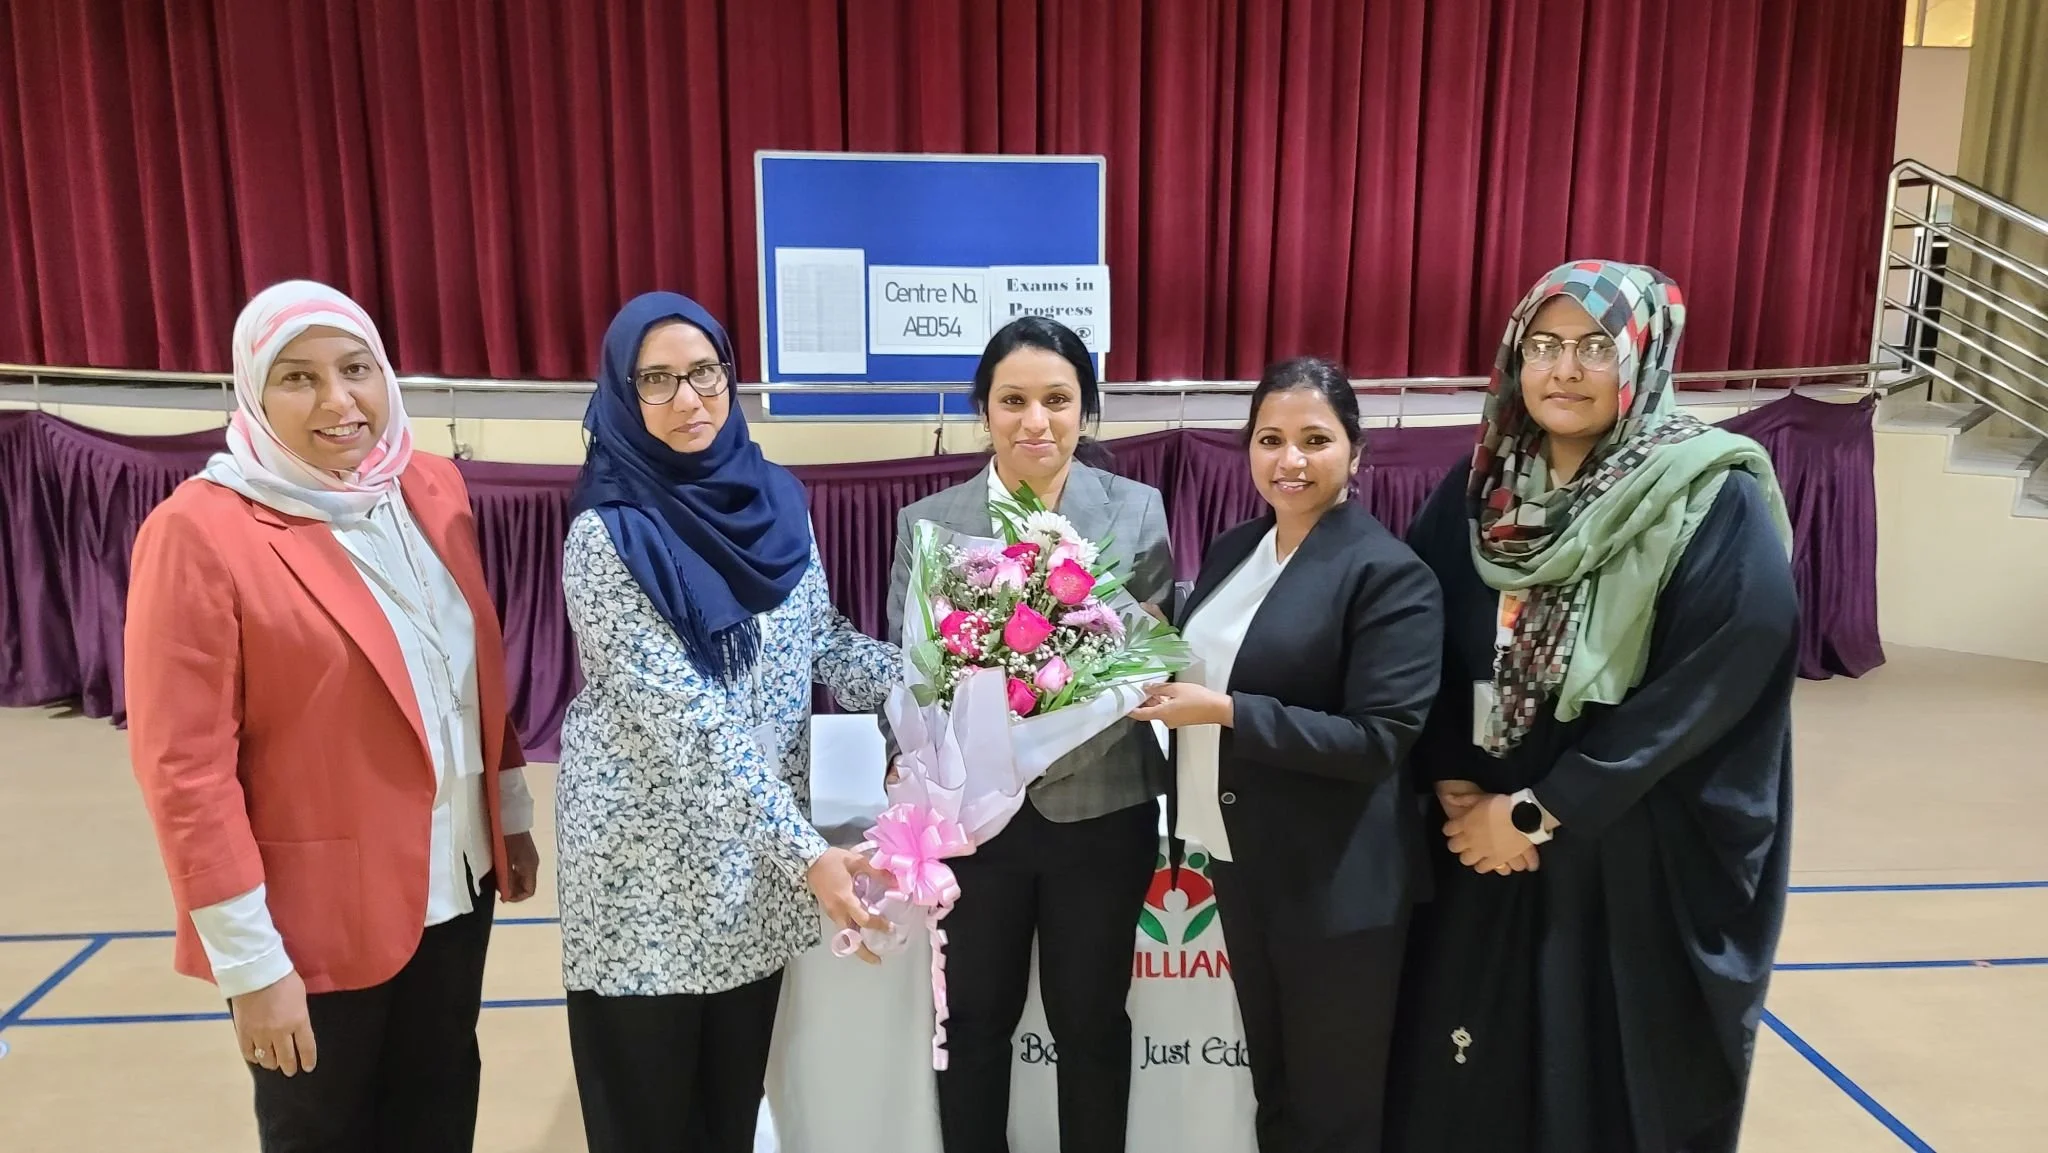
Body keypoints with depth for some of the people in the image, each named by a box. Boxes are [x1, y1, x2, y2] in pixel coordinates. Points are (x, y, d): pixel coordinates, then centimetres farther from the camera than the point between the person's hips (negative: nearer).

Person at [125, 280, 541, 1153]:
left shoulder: (434, 491, 2)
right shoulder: (198, 532, -17)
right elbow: (184, 767, -17)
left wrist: (511, 812, 13)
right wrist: (250, 959, -16)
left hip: (454, 883, 6)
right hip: (315, 915, -5)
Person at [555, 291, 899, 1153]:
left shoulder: (774, 499, 1)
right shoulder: (608, 537, -17)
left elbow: (823, 639, 10)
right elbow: (686, 721, -23)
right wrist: (806, 851, -28)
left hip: (759, 846, 5)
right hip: (648, 855, -5)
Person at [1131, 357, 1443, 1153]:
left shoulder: (1390, 574, -16)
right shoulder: (1231, 550, 5)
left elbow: (1381, 740, -21)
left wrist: (1224, 712, -24)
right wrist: (1166, 688, -3)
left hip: (1335, 882, -6)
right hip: (1238, 858, 7)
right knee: (1270, 1081, 23)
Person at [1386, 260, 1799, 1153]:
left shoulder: (1720, 507, -11)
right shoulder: (1480, 490, 3)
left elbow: (1703, 689, -17)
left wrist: (1538, 812, -16)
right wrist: (1454, 786, -10)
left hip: (1646, 865, -4)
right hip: (1484, 840, 4)